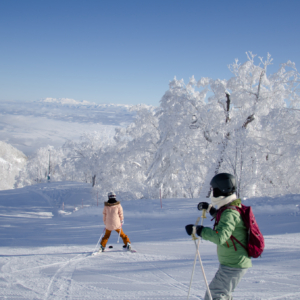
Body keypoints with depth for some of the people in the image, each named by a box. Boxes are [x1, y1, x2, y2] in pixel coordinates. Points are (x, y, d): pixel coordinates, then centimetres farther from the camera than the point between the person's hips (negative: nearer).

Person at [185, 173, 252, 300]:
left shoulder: (230, 214, -24)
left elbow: (220, 237, -39)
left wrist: (197, 229, -34)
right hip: (234, 263, 10)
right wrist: (210, 208, 21)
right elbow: (223, 220, 31)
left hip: (233, 265, -10)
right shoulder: (233, 208, 8)